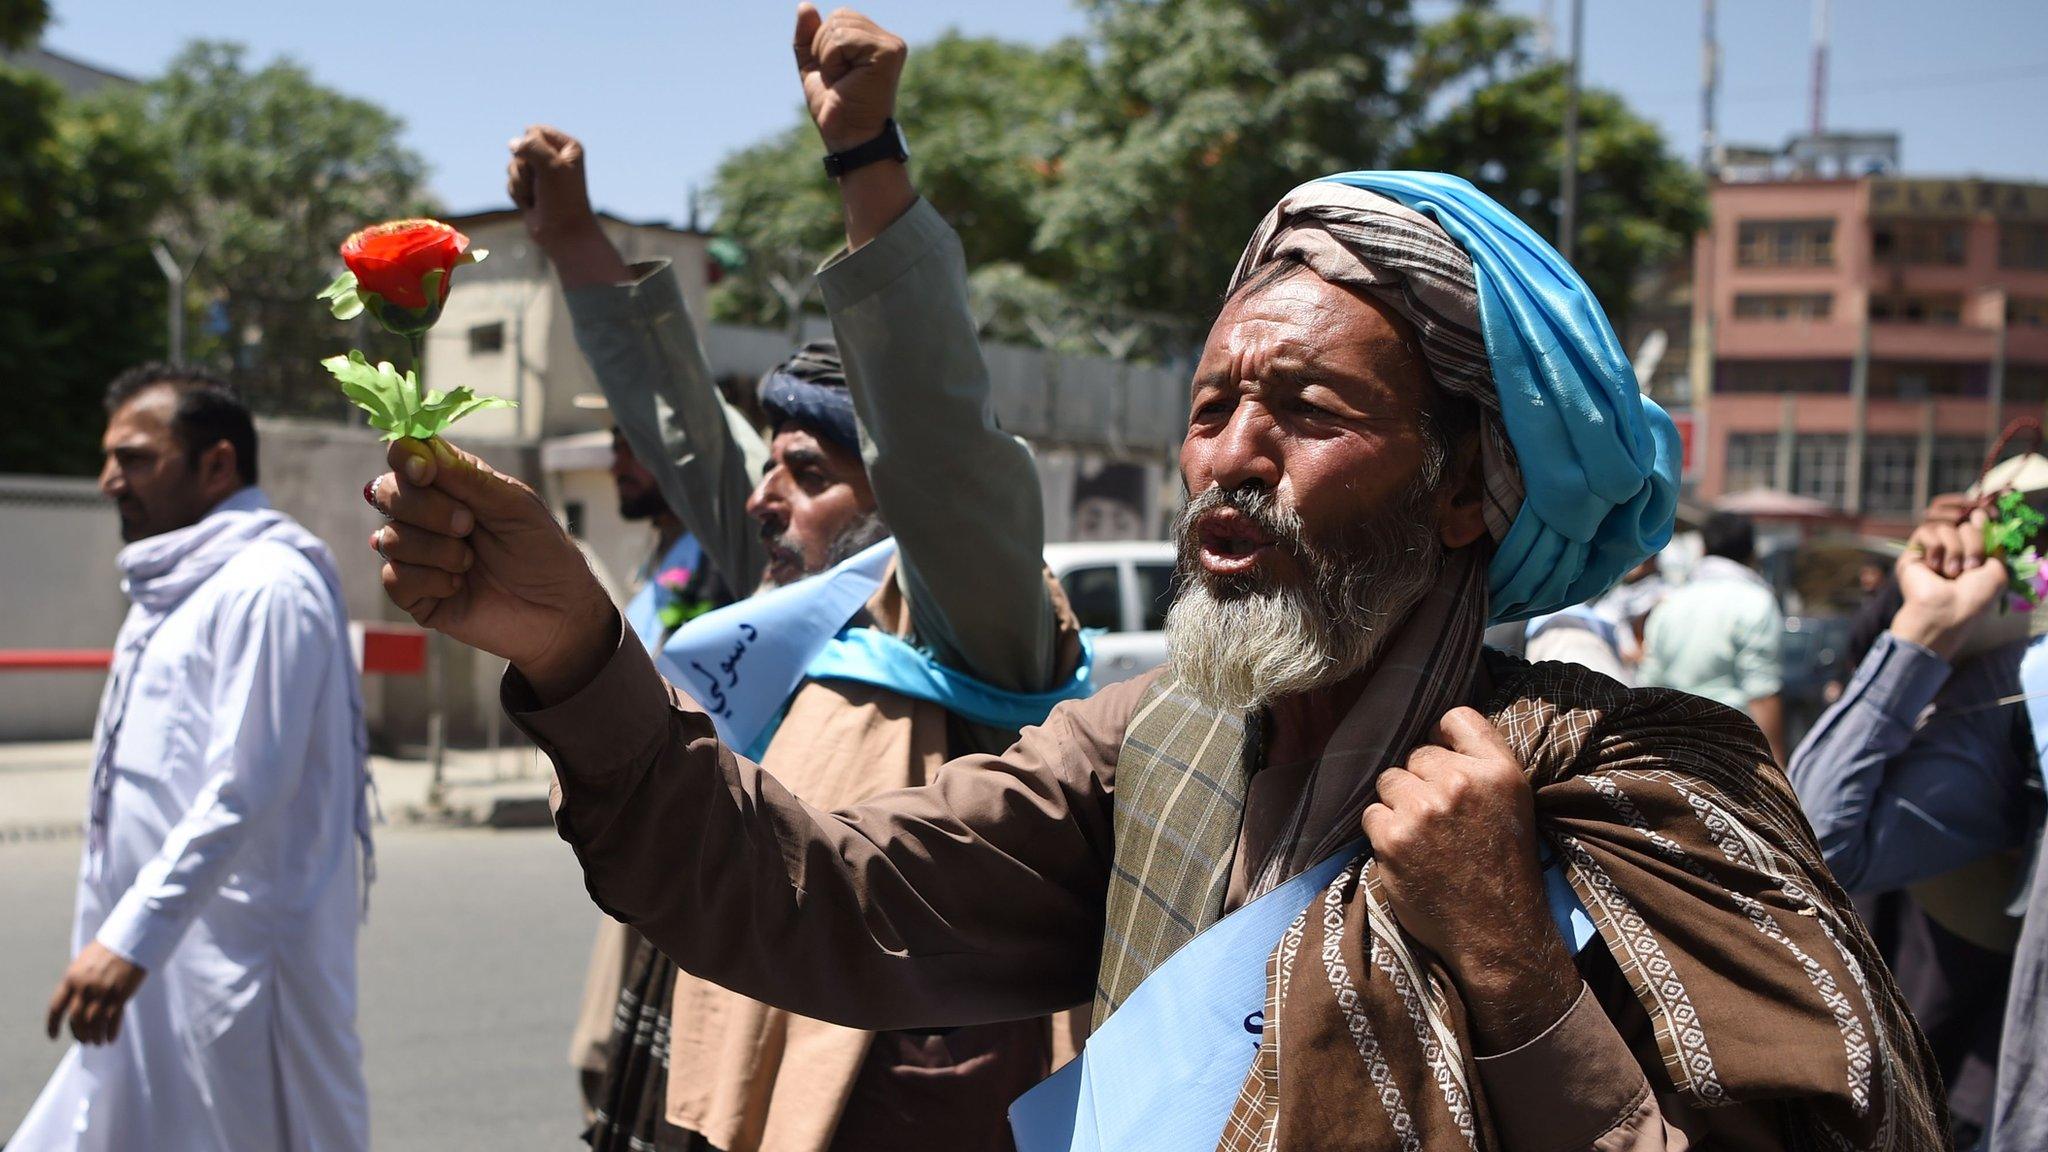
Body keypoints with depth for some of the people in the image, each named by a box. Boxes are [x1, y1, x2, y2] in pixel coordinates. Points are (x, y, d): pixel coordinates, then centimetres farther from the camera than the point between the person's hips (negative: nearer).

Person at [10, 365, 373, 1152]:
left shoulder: (266, 588, -14)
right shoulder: (174, 591, 18)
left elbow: (245, 790, -23)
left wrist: (131, 937, -26)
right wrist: (116, 938, 19)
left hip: (239, 963, -10)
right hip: (156, 972, 10)